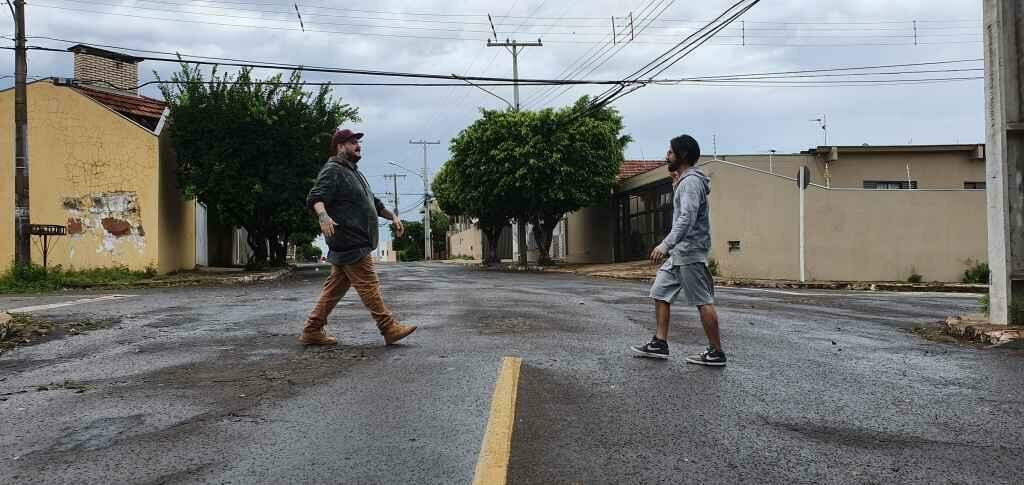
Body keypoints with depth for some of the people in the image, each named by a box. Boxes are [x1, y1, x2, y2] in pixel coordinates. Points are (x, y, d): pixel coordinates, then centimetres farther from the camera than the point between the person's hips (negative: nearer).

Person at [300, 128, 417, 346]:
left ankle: (312, 331, 15)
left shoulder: (354, 172, 26)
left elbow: (373, 202, 35)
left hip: (357, 242, 10)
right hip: (349, 242, -10)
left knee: (335, 287, 10)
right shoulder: (333, 170, -7)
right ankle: (389, 328, -5)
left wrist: (392, 216, 28)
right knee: (368, 285, -8)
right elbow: (315, 198, -21)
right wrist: (323, 215, -40)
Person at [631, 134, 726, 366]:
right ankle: (660, 344, 13)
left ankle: (716, 352, 2)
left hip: (689, 251, -11)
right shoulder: (685, 181, 17)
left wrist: (665, 244, -34)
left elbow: (687, 218, -25)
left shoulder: (691, 181, -14)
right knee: (660, 293, 10)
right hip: (678, 252, 11)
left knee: (703, 301, -5)